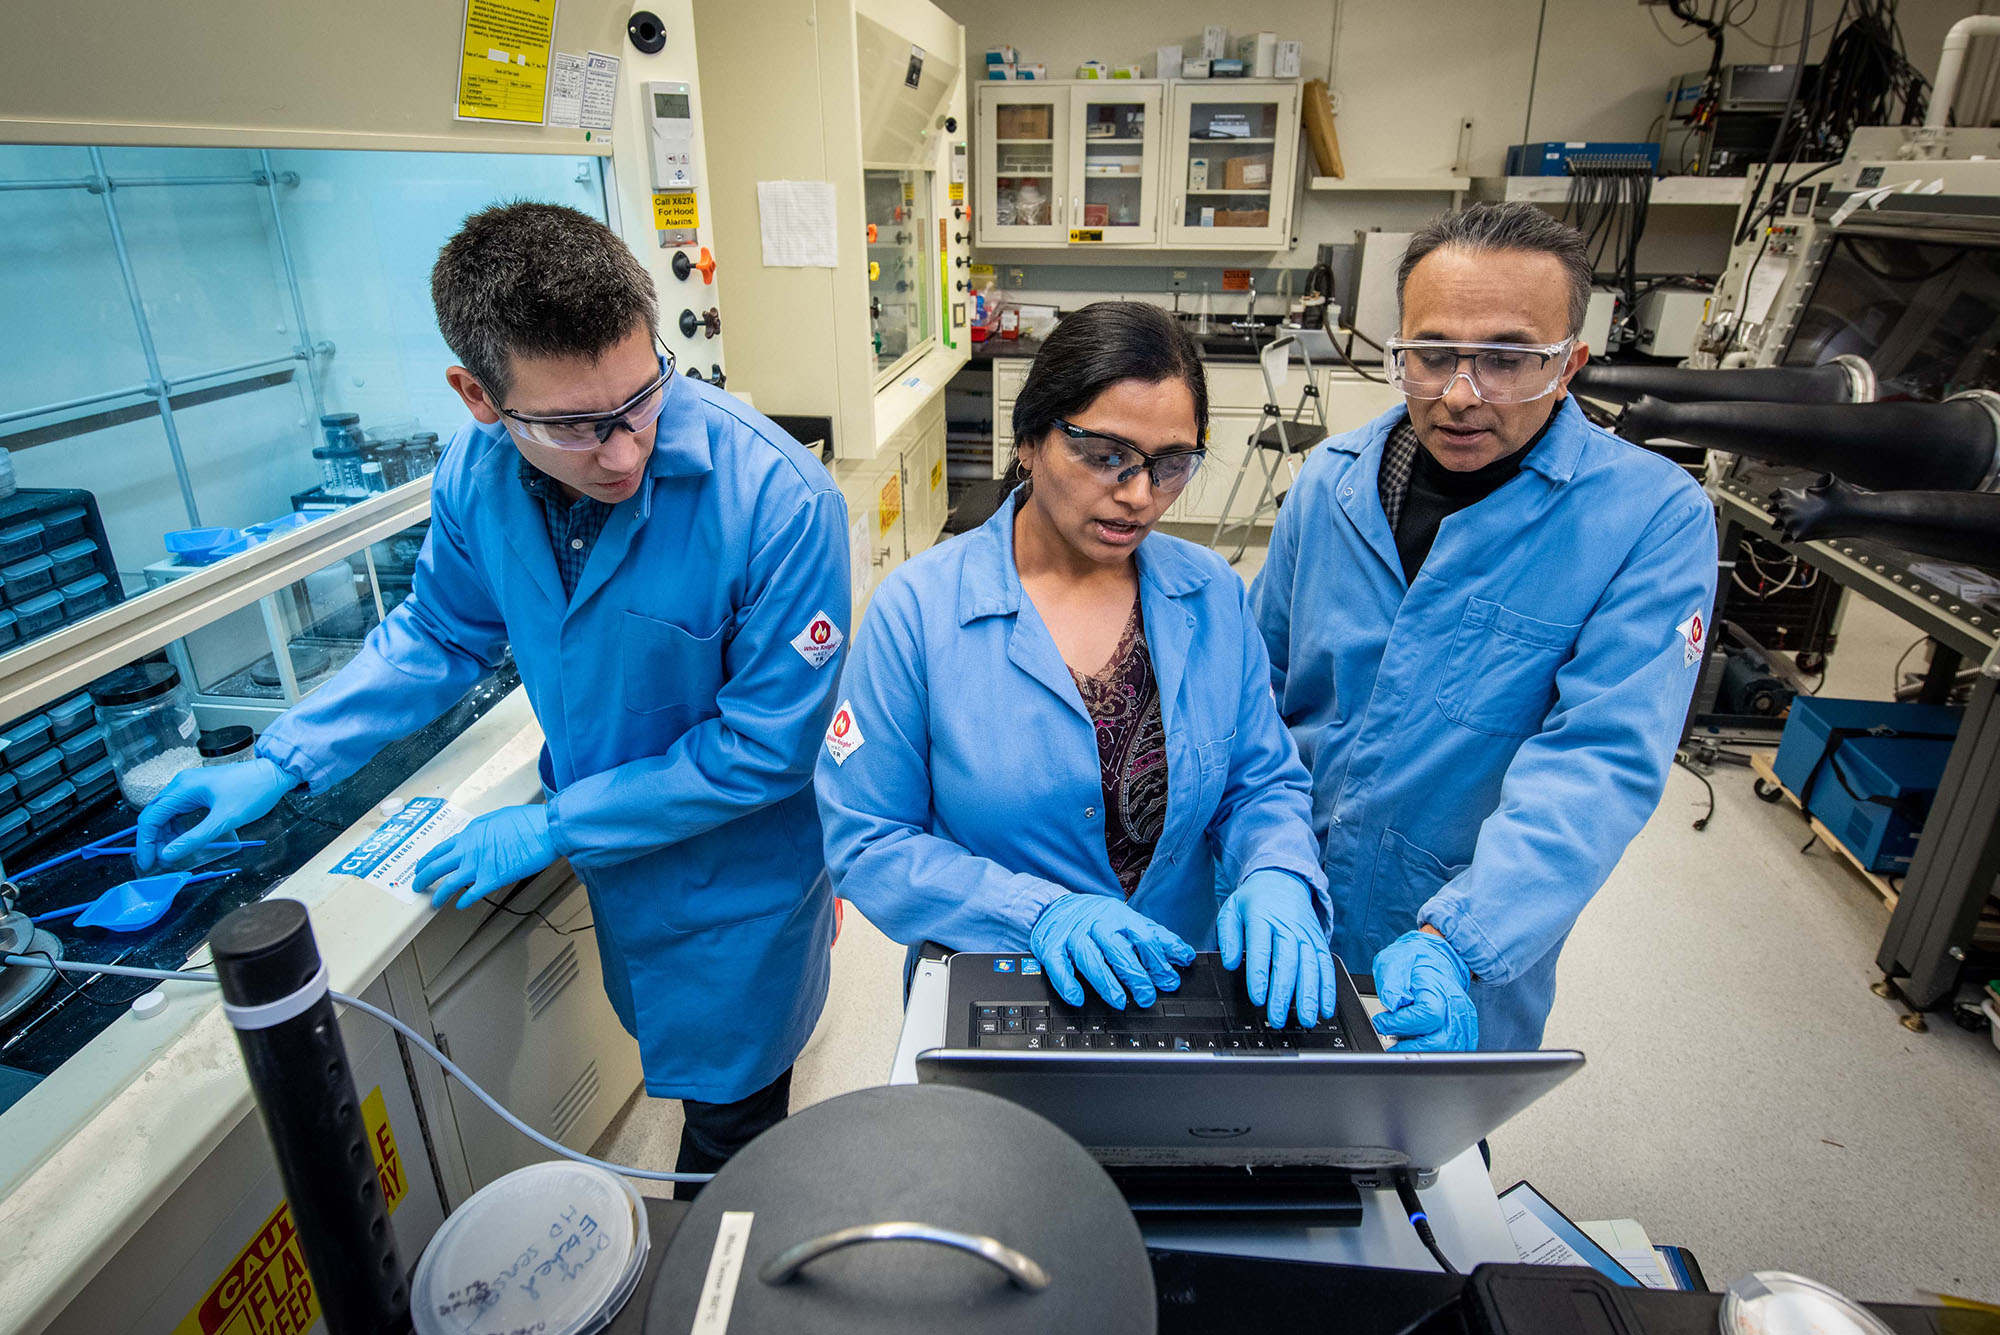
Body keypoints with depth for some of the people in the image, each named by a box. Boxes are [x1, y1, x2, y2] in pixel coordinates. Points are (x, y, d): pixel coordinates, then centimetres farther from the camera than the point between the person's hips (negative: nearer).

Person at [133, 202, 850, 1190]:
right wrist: (277, 764, -1)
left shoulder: (779, 502, -32)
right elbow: (442, 632, 6)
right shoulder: (477, 472, -14)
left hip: (733, 876, -5)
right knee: (662, 1040, 29)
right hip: (602, 849, 5)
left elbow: (766, 746, -25)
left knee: (725, 1120, 16)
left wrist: (550, 830, -19)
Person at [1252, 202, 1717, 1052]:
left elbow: (1601, 759, -25)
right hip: (1288, 914, 3)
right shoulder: (1329, 480, -5)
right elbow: (1260, 686, 3)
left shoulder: (1655, 519, -17)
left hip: (1469, 968, -2)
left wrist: (1455, 940, -36)